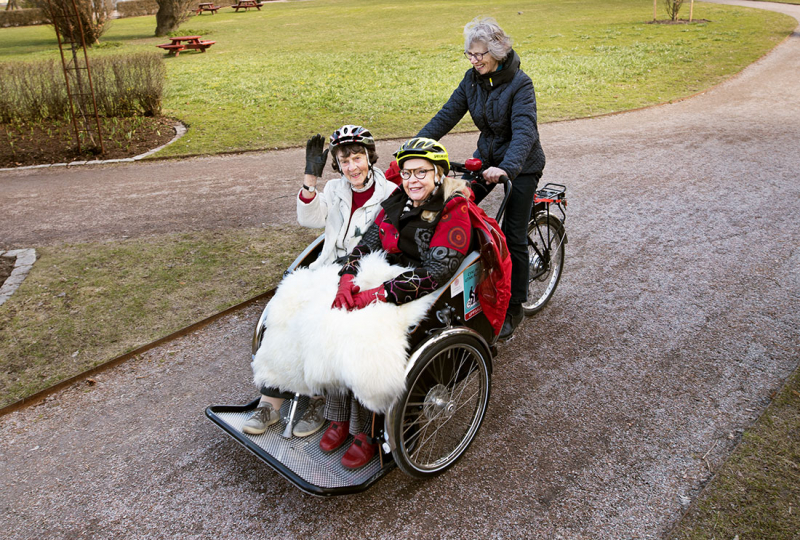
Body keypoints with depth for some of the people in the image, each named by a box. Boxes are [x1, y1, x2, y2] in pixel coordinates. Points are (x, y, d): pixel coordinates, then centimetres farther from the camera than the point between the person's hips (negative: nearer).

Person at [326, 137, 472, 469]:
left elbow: (434, 274, -20)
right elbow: (367, 245, 6)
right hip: (384, 283, 6)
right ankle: (341, 417, -2)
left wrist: (378, 296, -26)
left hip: (423, 301, -6)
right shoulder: (395, 203, 11)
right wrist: (347, 279, -15)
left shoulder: (454, 213, -10)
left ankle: (366, 433, -8)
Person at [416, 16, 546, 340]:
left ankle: (513, 309, 11)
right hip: (487, 158, 6)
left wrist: (507, 167, -52)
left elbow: (524, 131, -34)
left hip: (520, 164, -6)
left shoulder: (519, 84, -21)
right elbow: (447, 115, -5)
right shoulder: (473, 79, -3)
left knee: (513, 238, -4)